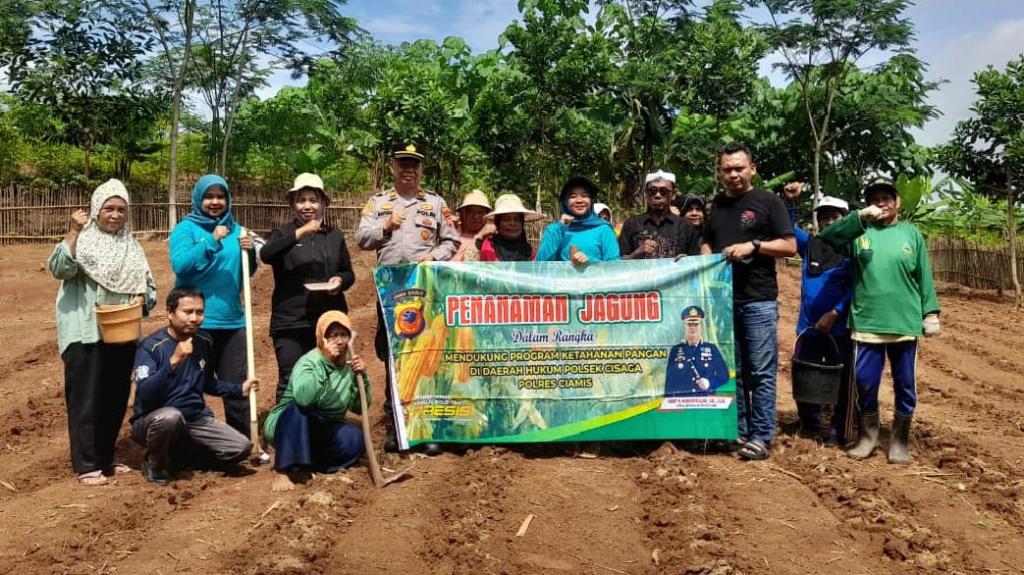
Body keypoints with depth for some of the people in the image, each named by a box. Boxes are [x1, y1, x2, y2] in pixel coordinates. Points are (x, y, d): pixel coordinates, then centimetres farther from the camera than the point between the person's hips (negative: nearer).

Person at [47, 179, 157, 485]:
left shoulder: (131, 245, 12)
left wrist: (141, 298, -7)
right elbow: (59, 269, -19)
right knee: (86, 399, -3)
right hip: (86, 333, -5)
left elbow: (148, 285, 14)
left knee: (116, 398, 12)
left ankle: (105, 459, 25)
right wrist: (72, 233, -26)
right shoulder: (82, 239, -3)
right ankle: (86, 465, 5)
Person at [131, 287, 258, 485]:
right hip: (153, 421, -5)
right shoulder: (151, 346, -15)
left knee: (241, 448, -12)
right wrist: (173, 361, -36)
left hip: (196, 419, 5)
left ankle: (179, 457, 8)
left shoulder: (205, 341, 3)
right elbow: (144, 396, -28)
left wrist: (239, 389, 7)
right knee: (171, 416, -39)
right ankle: (155, 463, -7)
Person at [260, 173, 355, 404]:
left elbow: (349, 273, 16)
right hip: (291, 321, -3)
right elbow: (265, 255, -17)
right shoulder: (283, 233, 4)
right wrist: (299, 233, -26)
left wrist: (341, 281, -7)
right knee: (289, 381, -3)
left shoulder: (335, 235, 12)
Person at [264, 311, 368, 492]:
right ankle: (281, 471, -29)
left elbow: (359, 408, -2)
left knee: (354, 440, -24)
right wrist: (326, 361, -40)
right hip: (289, 427, -5)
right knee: (297, 408, -37)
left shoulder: (349, 365, -3)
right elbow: (303, 397, -43)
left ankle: (306, 462, -4)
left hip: (323, 432, 5)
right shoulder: (308, 362, -21)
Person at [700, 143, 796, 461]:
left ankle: (761, 437, 3)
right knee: (732, 371, 10)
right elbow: (706, 245, 23)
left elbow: (790, 246, -3)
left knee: (761, 372, -3)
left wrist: (752, 246, -15)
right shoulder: (716, 205, 15)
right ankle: (738, 430, 20)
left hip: (759, 301, -5)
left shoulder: (768, 202, 1)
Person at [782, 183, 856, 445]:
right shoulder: (809, 244, 9)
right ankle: (810, 425, 27)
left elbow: (855, 287, -9)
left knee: (841, 381, 3)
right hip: (808, 325, 4)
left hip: (840, 328, -4)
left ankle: (841, 432, 14)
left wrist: (834, 314, -17)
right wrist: (789, 202, -9)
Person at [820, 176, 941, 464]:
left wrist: (930, 312, 3)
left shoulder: (911, 234, 7)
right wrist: (860, 217, -22)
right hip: (867, 324, -1)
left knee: (905, 384, 8)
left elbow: (924, 277, 8)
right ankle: (868, 435, 23)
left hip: (905, 323, 1)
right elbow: (826, 237, -14)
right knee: (865, 382, 4)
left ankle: (899, 441, 22)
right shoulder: (859, 232, 4)